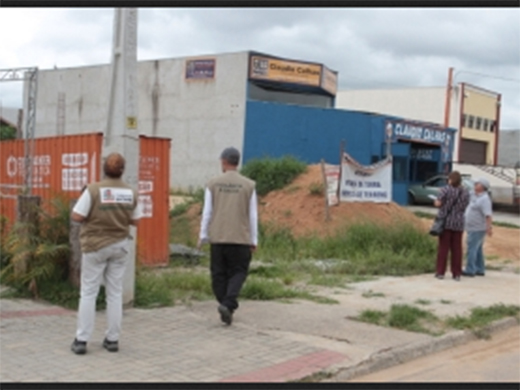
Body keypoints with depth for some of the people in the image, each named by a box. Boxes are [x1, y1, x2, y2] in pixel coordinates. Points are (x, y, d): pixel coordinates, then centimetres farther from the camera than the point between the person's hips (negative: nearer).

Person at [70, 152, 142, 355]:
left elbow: (76, 216, -14)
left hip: (96, 245, -3)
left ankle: (81, 340, 5)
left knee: (88, 293, 5)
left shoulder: (93, 189, -14)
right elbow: (135, 220, 5)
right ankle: (112, 339, 14)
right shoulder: (131, 192, -4)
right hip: (119, 246, 3)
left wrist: (92, 215, 5)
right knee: (115, 293, 10)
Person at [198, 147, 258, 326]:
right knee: (238, 272, 7)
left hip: (217, 237, 1)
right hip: (240, 238, 0)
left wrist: (203, 236, 10)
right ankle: (228, 303, -12)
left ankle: (226, 306, 9)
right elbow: (252, 216, 1)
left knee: (219, 275, 9)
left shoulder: (213, 184, 0)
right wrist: (254, 241, 8)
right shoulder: (249, 185, 0)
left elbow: (207, 213, 1)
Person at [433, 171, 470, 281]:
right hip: (458, 223, 3)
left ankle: (440, 272, 2)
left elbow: (438, 203, -12)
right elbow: (464, 207, 11)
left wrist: (436, 201, 10)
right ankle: (457, 274, 8)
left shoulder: (446, 190, -9)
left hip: (446, 222, -3)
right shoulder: (465, 192, 5)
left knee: (443, 247, 2)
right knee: (456, 248, 7)